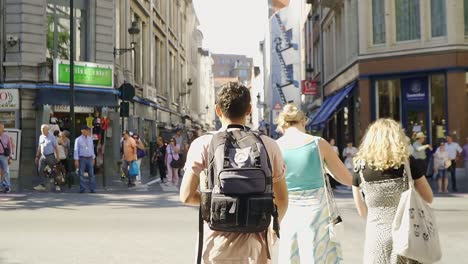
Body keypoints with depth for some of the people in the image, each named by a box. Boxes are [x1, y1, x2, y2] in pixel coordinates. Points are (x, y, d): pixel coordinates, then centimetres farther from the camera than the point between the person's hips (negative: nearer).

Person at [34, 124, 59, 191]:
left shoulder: (51, 137, -4)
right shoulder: (41, 137, 11)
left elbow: (56, 147, -5)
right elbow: (39, 147, 19)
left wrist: (57, 157, -11)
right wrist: (37, 156, 17)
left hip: (50, 156, -5)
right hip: (43, 156, 5)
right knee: (41, 170, -3)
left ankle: (56, 185, 12)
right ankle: (43, 185, 1)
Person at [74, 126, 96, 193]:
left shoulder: (90, 138, 11)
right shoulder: (78, 139, -1)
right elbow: (76, 150, -3)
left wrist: (93, 158, 14)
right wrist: (76, 160, -9)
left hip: (90, 158, 3)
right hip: (82, 158, -3)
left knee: (91, 174, -1)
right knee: (81, 174, -1)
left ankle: (92, 189, 2)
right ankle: (82, 189, 6)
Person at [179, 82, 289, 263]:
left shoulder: (203, 145, -6)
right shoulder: (268, 146, -1)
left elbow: (186, 196, -8)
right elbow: (282, 200, 4)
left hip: (217, 243, -1)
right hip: (255, 243, 1)